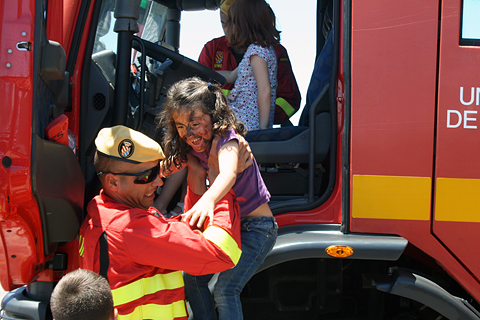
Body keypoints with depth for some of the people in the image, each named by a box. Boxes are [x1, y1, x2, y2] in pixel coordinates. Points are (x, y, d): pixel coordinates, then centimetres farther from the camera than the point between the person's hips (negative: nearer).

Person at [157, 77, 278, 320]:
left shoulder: (226, 139, -26)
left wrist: (208, 200, -68)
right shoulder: (193, 148, -1)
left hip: (256, 227, -8)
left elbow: (228, 173, -49)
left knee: (225, 289, -19)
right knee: (192, 277, -1)